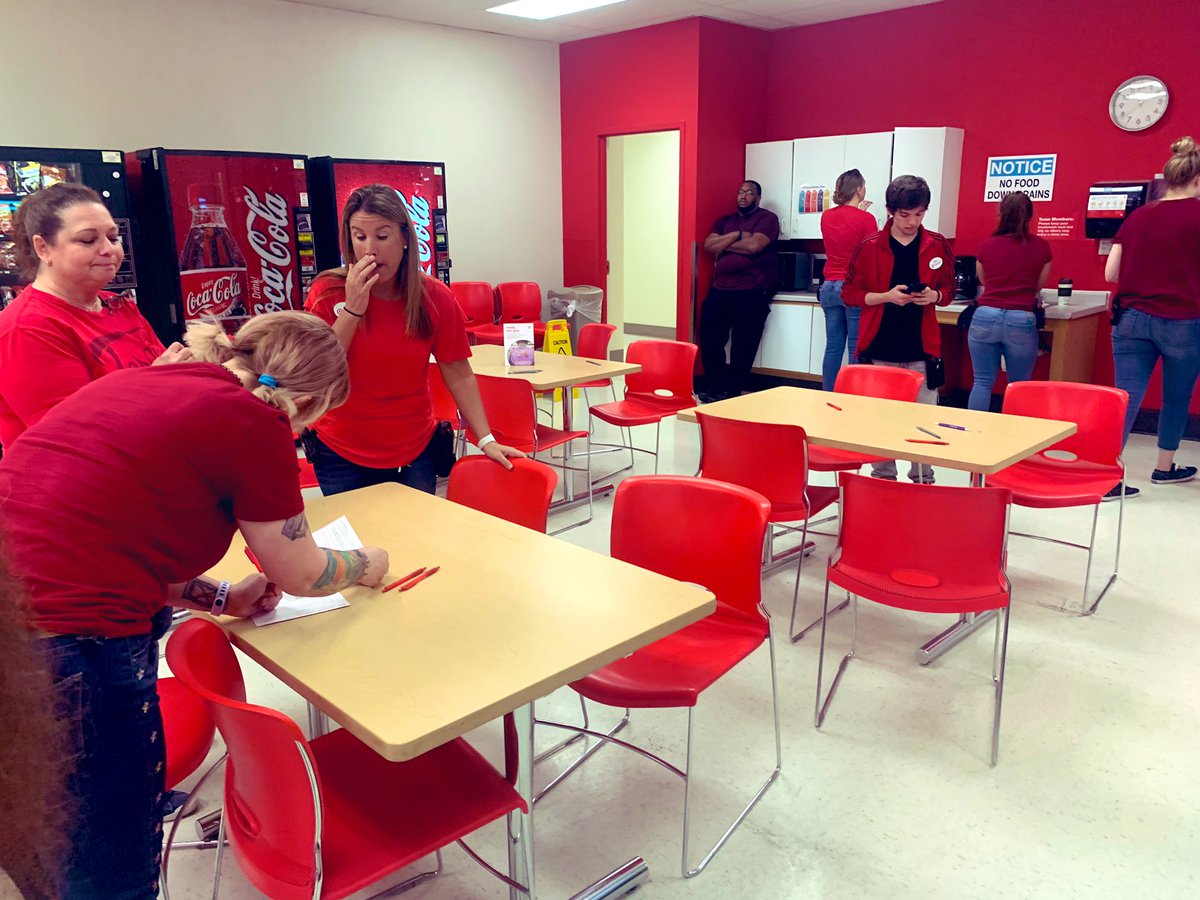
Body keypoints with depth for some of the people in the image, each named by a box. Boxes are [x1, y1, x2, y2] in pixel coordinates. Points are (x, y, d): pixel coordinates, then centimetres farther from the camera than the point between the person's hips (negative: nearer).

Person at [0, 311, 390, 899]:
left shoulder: (138, 381, 13)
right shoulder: (253, 422, -10)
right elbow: (300, 574, 2)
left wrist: (223, 599, 18)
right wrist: (366, 564, 22)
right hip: (72, 650, -8)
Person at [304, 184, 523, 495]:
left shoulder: (435, 297, -7)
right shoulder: (328, 292, -9)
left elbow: (459, 375, -4)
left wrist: (486, 440, -9)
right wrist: (352, 309, -20)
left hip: (415, 454, 1)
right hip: (342, 456, -1)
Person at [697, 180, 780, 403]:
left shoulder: (767, 218, 3)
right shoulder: (724, 221, 20)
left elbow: (754, 245, -15)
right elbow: (709, 245, 3)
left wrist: (724, 244, -2)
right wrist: (737, 235, -8)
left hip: (752, 290, -5)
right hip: (721, 288, 5)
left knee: (743, 343, -3)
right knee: (709, 335, -3)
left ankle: (731, 390, 5)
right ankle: (713, 385, 8)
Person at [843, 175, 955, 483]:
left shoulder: (938, 246, 4)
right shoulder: (869, 247, -2)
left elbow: (948, 290, 14)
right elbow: (850, 293, 2)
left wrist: (934, 296, -9)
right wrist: (885, 296, -14)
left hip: (921, 350, 1)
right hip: (878, 350, -1)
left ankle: (923, 479, 18)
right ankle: (883, 477, 18)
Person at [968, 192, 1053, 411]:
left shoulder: (986, 245, 5)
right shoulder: (1041, 247, 4)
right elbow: (1038, 286, 18)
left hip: (985, 317, 1)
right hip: (1021, 321, -1)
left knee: (982, 382, 5)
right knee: (1019, 386, 9)